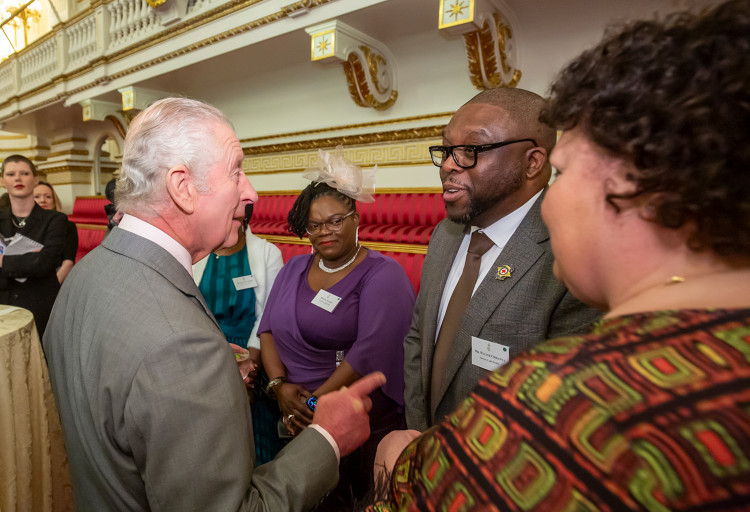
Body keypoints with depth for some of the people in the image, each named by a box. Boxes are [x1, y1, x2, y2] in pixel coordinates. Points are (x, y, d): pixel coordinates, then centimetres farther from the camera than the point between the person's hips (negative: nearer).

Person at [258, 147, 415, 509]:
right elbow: (268, 329, 6)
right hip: (295, 419, 5)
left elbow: (370, 352, -21)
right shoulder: (294, 269, 7)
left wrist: (315, 402, -17)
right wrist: (279, 385, -9)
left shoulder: (382, 274, -13)